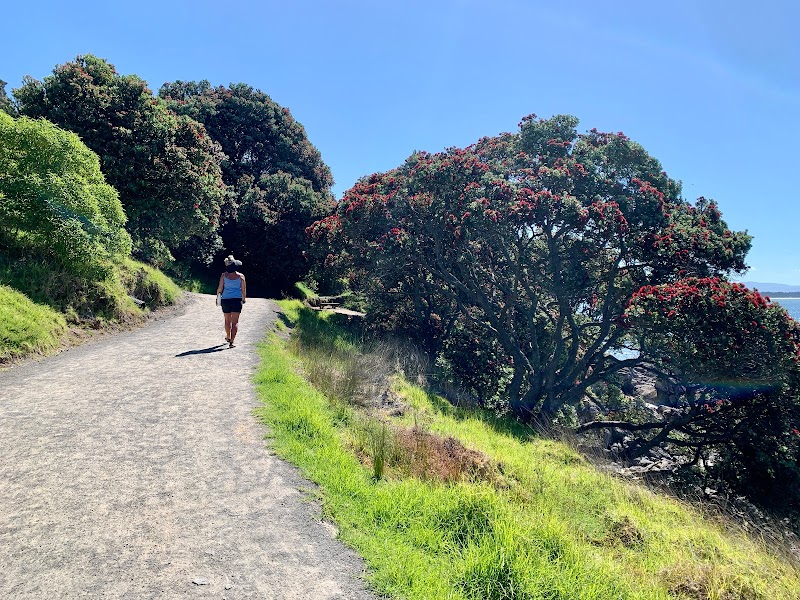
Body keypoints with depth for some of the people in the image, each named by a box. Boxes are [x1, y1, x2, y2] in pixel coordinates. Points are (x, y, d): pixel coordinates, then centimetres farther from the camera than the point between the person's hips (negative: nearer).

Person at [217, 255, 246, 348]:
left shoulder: (223, 276, -3)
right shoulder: (241, 276, -4)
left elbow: (220, 289, -1)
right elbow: (244, 290, 0)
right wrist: (244, 299, 15)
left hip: (226, 299, 1)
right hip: (237, 300, -1)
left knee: (227, 320, 18)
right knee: (235, 322, 1)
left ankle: (228, 337, 37)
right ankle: (231, 341, -7)